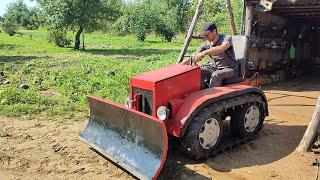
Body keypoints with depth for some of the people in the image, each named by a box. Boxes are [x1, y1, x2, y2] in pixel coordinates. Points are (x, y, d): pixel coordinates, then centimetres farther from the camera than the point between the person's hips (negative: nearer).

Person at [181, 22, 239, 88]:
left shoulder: (226, 38, -16)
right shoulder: (207, 44, 0)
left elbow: (221, 48, -40)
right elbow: (194, 57, 2)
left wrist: (205, 52, -52)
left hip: (230, 69, -5)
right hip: (215, 67, 6)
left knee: (215, 75, -35)